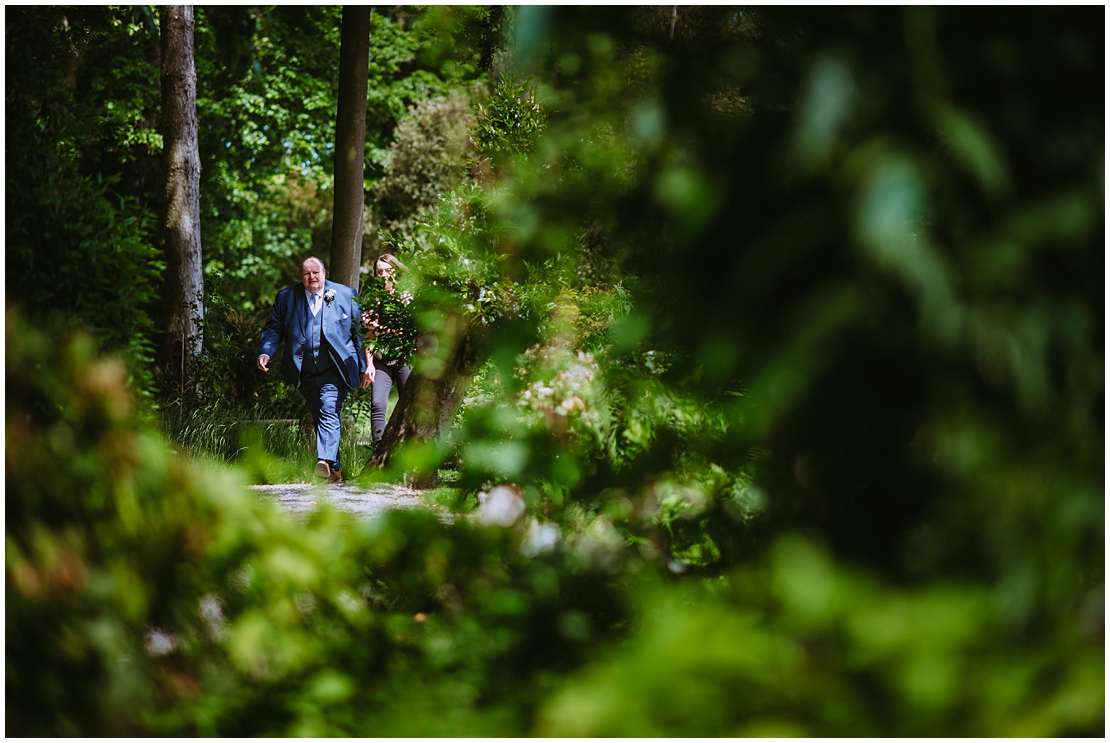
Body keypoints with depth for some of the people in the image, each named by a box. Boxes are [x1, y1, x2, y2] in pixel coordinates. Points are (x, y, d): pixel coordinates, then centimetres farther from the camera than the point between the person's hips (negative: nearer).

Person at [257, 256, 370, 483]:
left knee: (329, 411, -22)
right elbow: (274, 329, 9)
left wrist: (364, 367, 4)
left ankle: (326, 460, -36)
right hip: (305, 373, 3)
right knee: (319, 418, 7)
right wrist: (265, 353, -10)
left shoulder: (346, 295, 6)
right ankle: (334, 471, 14)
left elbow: (360, 332, 8)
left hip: (334, 370, -3)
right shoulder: (286, 297, 10)